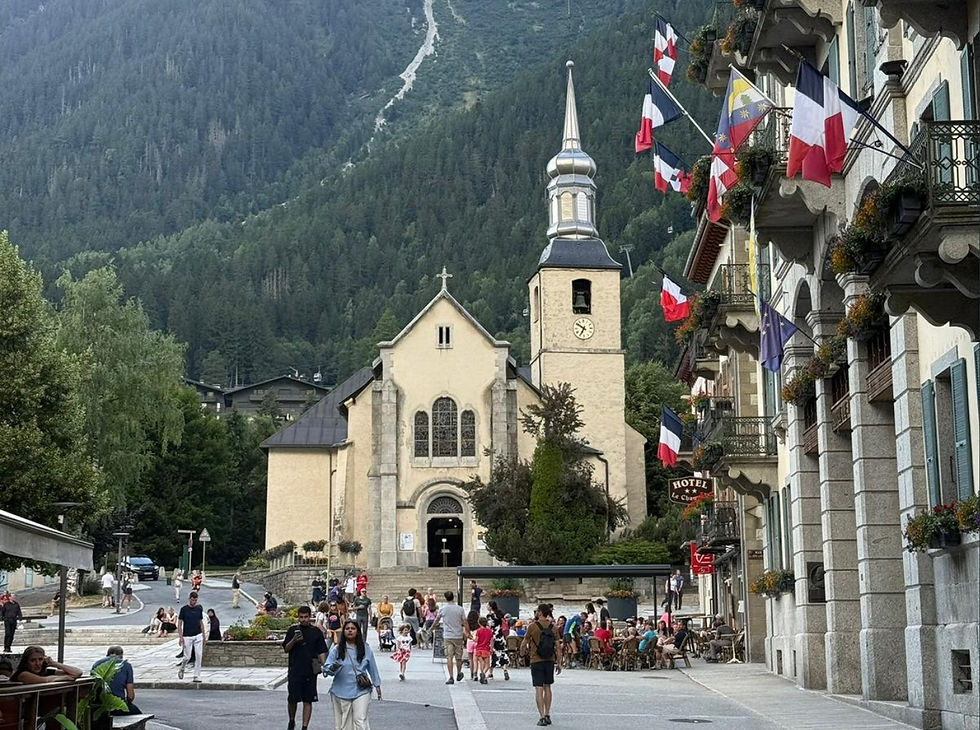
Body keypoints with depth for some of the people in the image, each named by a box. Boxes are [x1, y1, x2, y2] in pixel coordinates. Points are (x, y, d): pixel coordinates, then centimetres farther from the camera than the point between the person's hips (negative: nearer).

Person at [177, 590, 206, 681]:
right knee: (187, 657, -1)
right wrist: (180, 637, -12)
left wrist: (204, 637, 12)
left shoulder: (199, 609, 7)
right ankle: (181, 670, 28)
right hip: (187, 637, -3)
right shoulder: (184, 609, -3)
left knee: (199, 656, -5)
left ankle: (197, 676, 0)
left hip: (198, 636, 3)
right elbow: (179, 624, -3)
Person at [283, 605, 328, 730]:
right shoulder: (292, 630, 4)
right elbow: (286, 649, 4)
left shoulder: (316, 632, 5)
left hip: (310, 672, 0)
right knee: (292, 699, 1)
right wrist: (293, 641, -15)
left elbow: (321, 651, 6)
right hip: (294, 671, 0)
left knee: (308, 701, 1)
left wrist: (324, 666, -7)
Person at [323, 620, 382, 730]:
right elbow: (326, 668, -4)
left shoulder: (365, 648, 4)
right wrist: (332, 668, -26)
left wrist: (377, 685, 13)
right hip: (341, 691, 0)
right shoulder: (337, 649, -1)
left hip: (361, 691, 0)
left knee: (360, 721, -9)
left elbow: (372, 667, 11)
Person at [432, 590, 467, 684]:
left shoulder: (442, 608, -2)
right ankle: (459, 674, 30)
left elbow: (437, 620, 12)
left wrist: (432, 628, 30)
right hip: (458, 636, 1)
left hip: (448, 636, -1)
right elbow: (465, 623, 0)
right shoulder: (460, 609, -2)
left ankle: (451, 677, -11)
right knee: (458, 657, 14)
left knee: (449, 657, -4)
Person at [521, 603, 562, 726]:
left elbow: (524, 644, -1)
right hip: (550, 661, 4)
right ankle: (547, 715, 19)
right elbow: (558, 647, 1)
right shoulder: (553, 627, 1)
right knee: (547, 687, 15)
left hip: (536, 661, -4)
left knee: (539, 689, -2)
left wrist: (523, 652, 22)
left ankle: (542, 717, -8)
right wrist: (559, 663, 8)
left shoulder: (532, 626, -8)